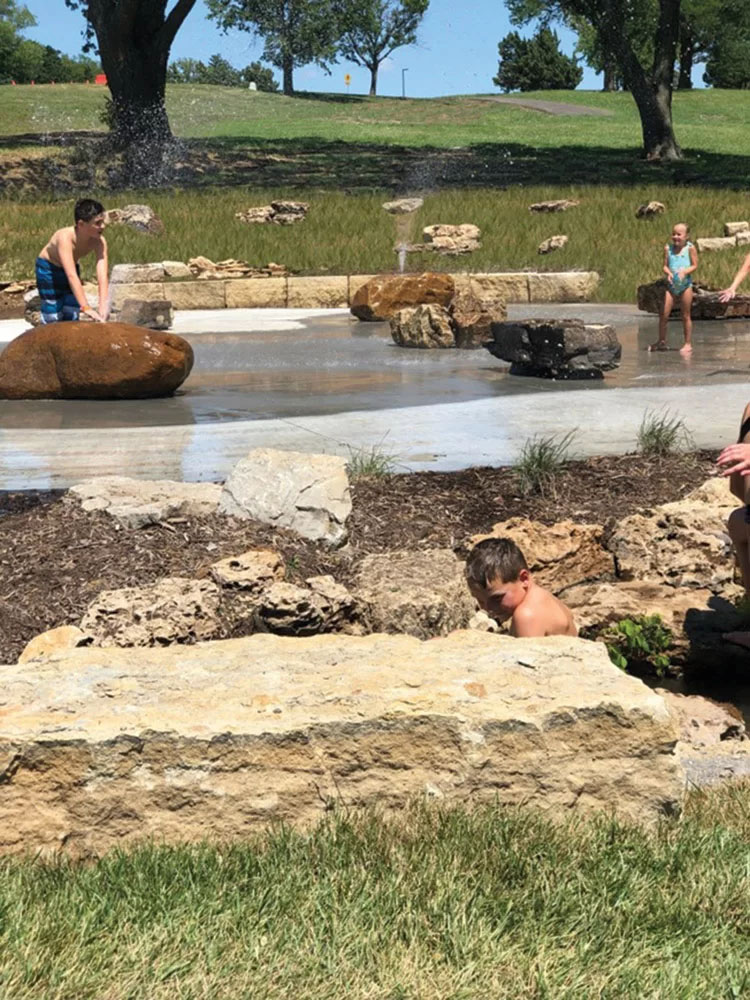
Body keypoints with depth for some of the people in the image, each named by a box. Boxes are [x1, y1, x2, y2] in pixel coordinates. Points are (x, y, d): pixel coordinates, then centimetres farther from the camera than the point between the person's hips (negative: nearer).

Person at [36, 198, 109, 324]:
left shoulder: (99, 242, -26)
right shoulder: (65, 238, -40)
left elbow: (102, 276, -34)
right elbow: (71, 276, -48)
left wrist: (103, 308, -46)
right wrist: (86, 308, -56)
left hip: (71, 267, 5)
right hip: (48, 269, -5)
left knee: (72, 318, 7)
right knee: (53, 320, -5)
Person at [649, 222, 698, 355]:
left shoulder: (690, 248, -4)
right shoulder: (668, 248, 4)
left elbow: (694, 265, -4)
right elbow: (665, 265, 3)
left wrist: (685, 271, -21)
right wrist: (668, 273, -18)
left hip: (685, 284, -3)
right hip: (671, 285, 3)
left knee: (685, 316, 4)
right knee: (663, 315, -1)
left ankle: (688, 344, 13)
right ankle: (661, 342, 14)